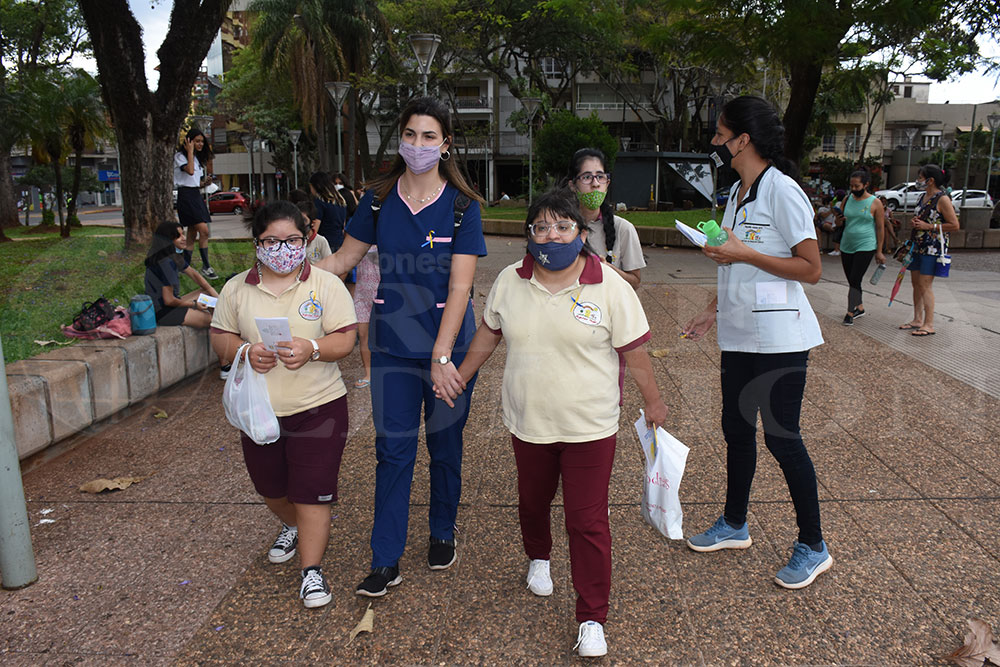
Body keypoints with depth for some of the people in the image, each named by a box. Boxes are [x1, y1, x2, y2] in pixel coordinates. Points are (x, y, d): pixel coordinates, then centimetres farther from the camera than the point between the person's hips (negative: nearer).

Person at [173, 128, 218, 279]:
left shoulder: (197, 158, 20)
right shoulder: (180, 156, -4)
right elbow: (190, 171, -22)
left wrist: (205, 183, 0)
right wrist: (190, 151, -13)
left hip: (196, 195, 9)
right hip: (186, 195, -9)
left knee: (192, 233, 7)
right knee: (204, 230, -18)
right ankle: (206, 266, -13)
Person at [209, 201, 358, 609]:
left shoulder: (326, 285, -4)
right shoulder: (237, 289, 4)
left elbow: (345, 339, -8)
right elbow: (220, 336, 7)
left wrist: (312, 349, -28)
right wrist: (244, 352, -15)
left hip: (318, 407, -4)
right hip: (259, 409, 4)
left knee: (312, 492, -3)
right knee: (271, 487, 21)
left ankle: (312, 569, 12)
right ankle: (292, 527, 52)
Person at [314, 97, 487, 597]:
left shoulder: (461, 205, -7)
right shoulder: (379, 199, 2)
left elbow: (460, 286, -13)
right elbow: (342, 261, 8)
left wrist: (441, 356, -20)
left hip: (449, 344, -2)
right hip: (393, 344, 2)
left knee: (445, 443, 12)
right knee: (393, 449, 5)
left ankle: (443, 531, 36)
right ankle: (385, 561, 16)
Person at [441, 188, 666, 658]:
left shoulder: (609, 286, -11)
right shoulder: (509, 282, -2)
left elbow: (634, 353, -5)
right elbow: (488, 335, 12)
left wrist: (653, 403, 2)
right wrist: (459, 378, 14)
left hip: (589, 427, -3)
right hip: (528, 423, 4)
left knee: (587, 522, 1)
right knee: (533, 501, 23)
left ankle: (592, 618, 16)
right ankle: (538, 558, 54)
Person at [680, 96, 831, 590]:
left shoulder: (782, 191, -14)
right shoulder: (736, 193, 13)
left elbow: (811, 269, -17)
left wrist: (743, 253, -20)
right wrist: (713, 310, 16)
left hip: (778, 338, -8)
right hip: (739, 335, 9)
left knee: (781, 438, 0)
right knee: (737, 430, 16)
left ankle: (813, 547, 17)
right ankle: (734, 525, 33)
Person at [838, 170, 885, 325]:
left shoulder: (875, 203, -5)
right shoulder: (847, 199, 8)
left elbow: (880, 228, -1)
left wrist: (879, 251, -3)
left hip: (865, 247, -5)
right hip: (846, 246, 5)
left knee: (855, 280, -12)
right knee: (851, 281, 12)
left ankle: (850, 314, -9)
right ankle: (860, 308, 29)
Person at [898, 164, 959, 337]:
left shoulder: (942, 199, -13)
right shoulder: (922, 197, 12)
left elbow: (954, 225, -14)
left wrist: (929, 226, -17)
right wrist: (915, 222, 4)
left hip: (933, 249, -8)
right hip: (918, 246, 8)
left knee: (925, 285, -9)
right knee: (916, 283, 11)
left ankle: (929, 325, -3)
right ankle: (917, 320, 20)